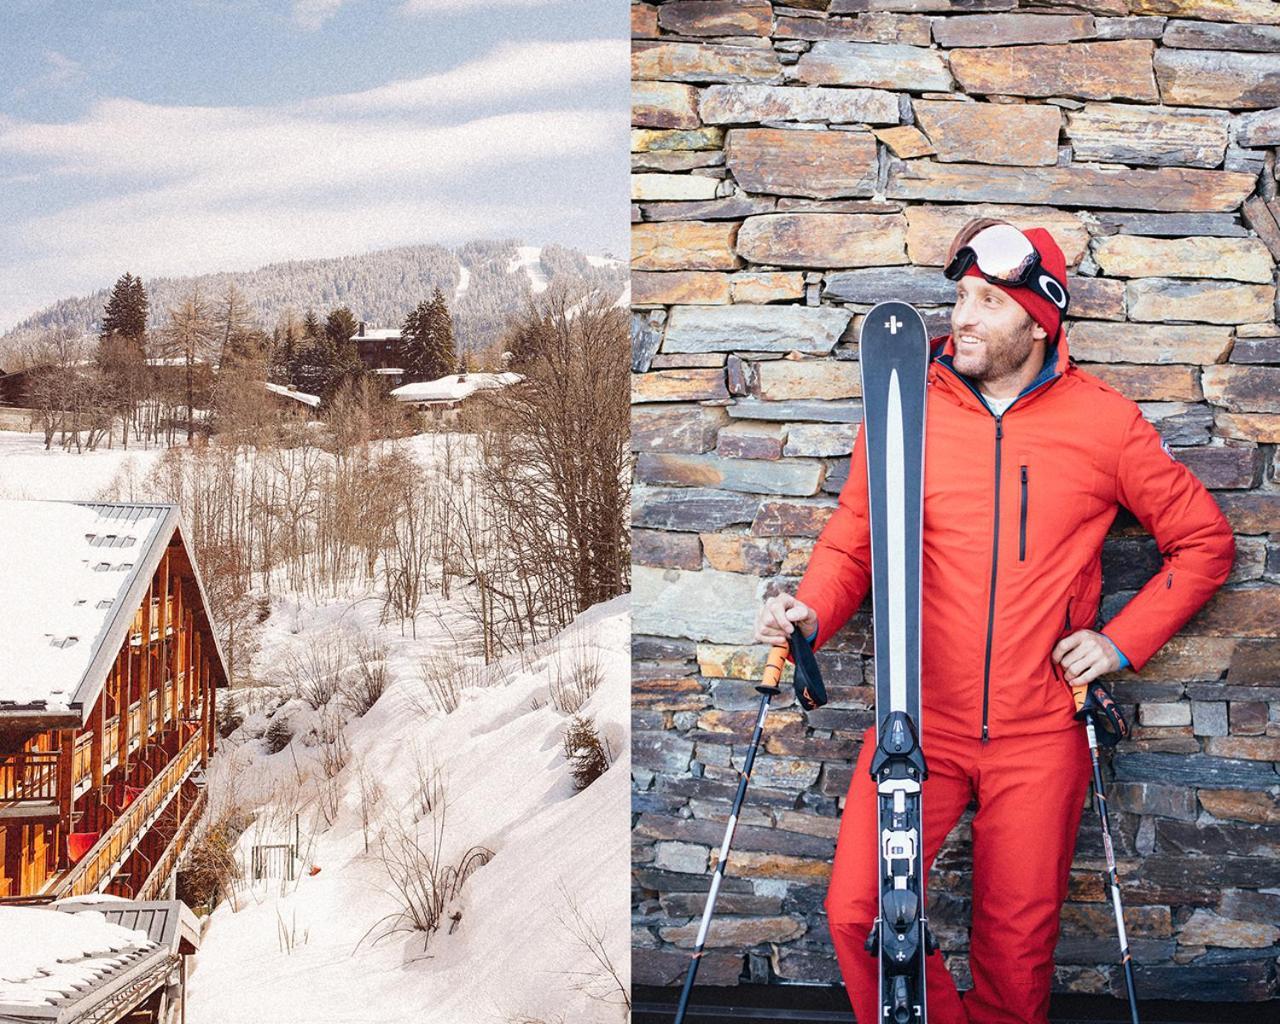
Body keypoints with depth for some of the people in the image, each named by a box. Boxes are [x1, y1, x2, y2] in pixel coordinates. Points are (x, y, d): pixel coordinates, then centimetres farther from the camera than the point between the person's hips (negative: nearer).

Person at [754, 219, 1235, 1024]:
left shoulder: (1104, 421, -1)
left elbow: (1205, 541, 8)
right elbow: (853, 542, 9)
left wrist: (1124, 641, -3)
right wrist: (812, 611, -11)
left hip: (1041, 731, 0)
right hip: (922, 719, 1)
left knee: (1017, 949, 5)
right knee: (858, 913, -12)